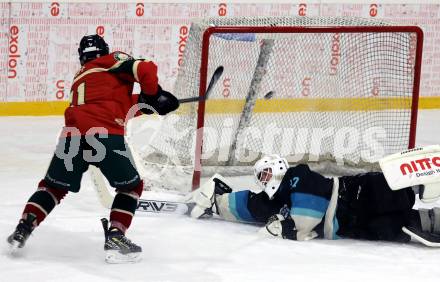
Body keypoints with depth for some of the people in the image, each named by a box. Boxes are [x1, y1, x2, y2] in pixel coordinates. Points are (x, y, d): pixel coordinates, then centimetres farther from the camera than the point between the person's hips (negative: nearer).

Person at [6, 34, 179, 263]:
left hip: (72, 135, 5)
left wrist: (144, 102, 33)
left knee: (53, 185, 25)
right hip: (106, 134, -5)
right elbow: (145, 70, -1)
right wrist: (154, 96, 13)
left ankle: (23, 229, 13)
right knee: (131, 186, 15)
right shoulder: (113, 61, 17)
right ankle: (115, 237, 3)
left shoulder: (79, 77, 35)